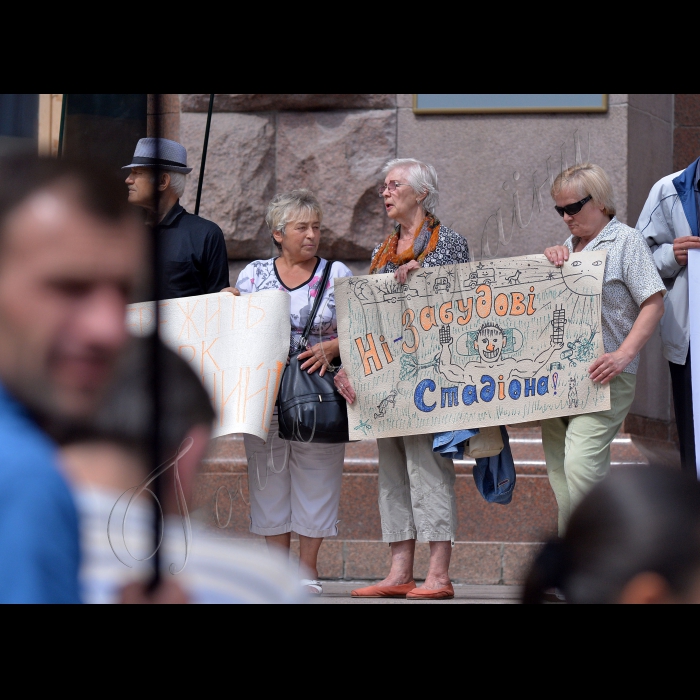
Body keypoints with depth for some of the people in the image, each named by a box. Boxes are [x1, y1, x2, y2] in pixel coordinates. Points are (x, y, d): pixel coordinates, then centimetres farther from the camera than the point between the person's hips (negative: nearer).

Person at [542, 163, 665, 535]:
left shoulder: (626, 241, -2)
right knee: (560, 470, 6)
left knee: (580, 465, -20)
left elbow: (653, 304, -9)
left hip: (603, 376, -7)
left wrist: (624, 355, -21)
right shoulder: (569, 246, 20)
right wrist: (550, 258, 4)